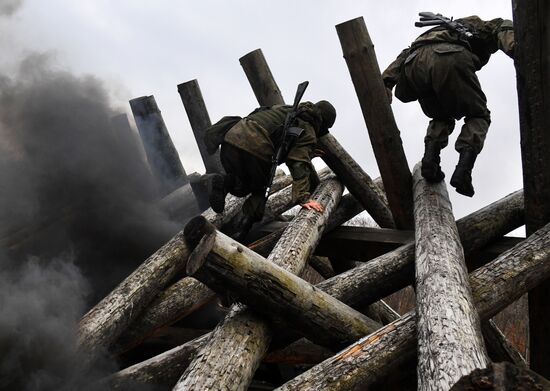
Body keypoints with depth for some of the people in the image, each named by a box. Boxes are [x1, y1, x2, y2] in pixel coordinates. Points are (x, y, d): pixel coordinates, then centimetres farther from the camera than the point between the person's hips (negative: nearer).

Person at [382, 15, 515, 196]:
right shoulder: (481, 27, 35)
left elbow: (405, 54, 29)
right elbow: (501, 27, 11)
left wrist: (386, 82, 16)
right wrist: (515, 49, -8)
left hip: (415, 64, 5)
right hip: (450, 59, -4)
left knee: (442, 117, 27)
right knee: (478, 115, 14)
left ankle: (430, 157, 0)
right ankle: (463, 169, -10)